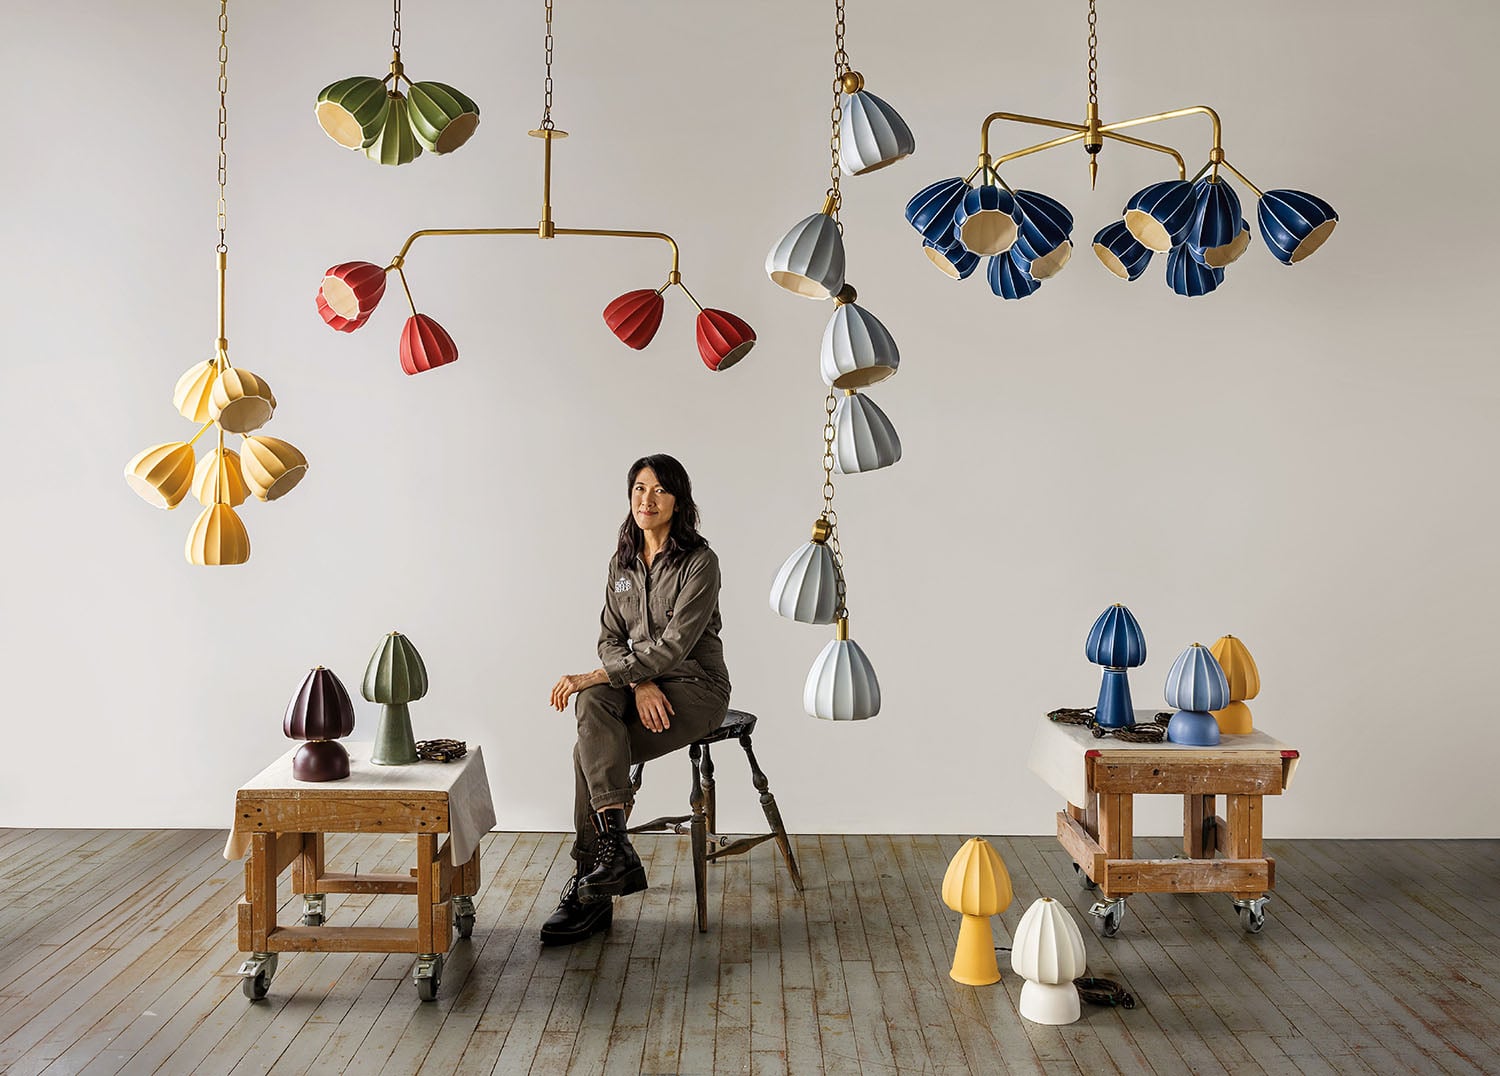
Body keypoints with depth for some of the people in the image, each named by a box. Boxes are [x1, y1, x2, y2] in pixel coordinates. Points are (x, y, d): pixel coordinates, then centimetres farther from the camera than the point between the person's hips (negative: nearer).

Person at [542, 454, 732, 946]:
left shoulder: (699, 562, -11)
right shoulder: (621, 562, 9)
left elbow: (674, 644, -20)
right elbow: (610, 638, 6)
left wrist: (594, 676, -24)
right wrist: (639, 684, -15)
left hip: (694, 686, -5)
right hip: (635, 681, 5)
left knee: (589, 753, -25)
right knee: (591, 703, -30)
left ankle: (590, 887, -18)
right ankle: (615, 847, -34)